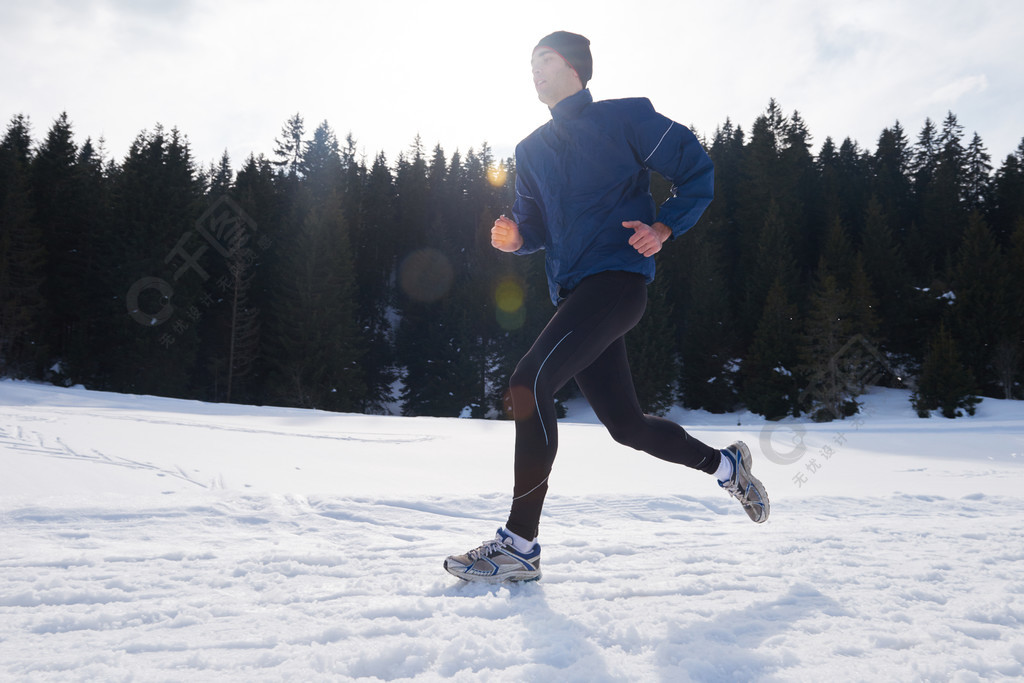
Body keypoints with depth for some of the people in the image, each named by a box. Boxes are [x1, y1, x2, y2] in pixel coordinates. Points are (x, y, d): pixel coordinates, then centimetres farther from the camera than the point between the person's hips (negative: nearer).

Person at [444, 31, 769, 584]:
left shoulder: (625, 118, 4)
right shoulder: (532, 150, 21)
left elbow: (697, 170, 6)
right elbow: (537, 227, 21)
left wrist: (665, 228, -8)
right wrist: (515, 237, -2)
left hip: (617, 278, -7)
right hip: (573, 293, 7)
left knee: (530, 381, -23)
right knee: (626, 425, 10)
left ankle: (519, 546, -17)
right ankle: (726, 464, 35)